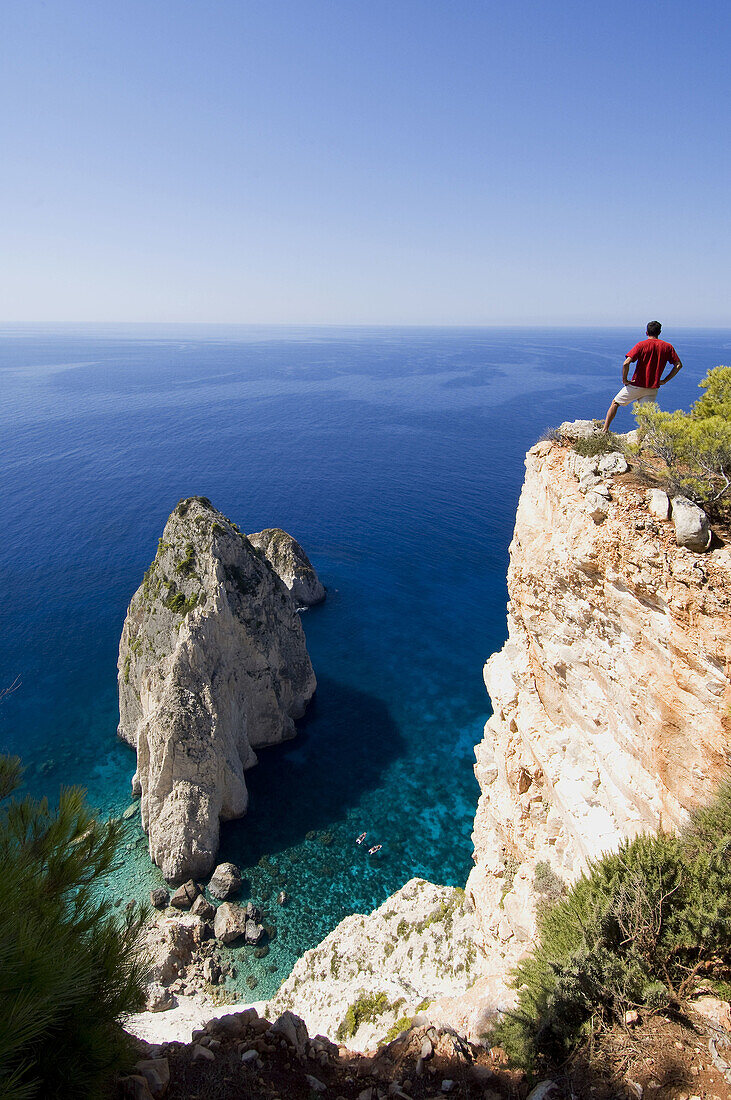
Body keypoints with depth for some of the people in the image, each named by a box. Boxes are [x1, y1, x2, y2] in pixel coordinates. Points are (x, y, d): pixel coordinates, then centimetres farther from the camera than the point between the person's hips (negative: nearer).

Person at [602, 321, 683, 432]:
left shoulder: (641, 345, -7)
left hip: (636, 385, -3)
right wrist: (665, 380, 7)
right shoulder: (667, 347, 3)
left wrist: (624, 380, -7)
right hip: (653, 388, 3)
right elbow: (678, 365, 3)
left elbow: (626, 363, -19)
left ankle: (605, 429, 12)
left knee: (615, 403, 15)